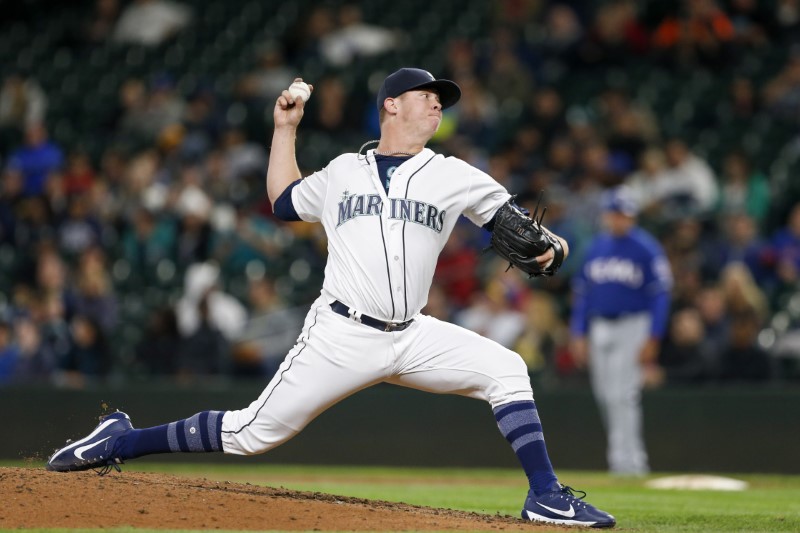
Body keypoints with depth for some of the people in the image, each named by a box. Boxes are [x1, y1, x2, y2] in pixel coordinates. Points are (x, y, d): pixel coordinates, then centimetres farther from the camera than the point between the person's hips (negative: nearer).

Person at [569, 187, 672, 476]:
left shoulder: (647, 249, -5)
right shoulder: (595, 247, 12)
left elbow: (660, 295, -8)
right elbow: (582, 292, 16)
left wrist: (652, 340, -14)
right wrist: (578, 334, 10)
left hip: (632, 326, -6)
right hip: (599, 329, 6)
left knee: (622, 396, -13)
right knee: (606, 396, 5)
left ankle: (627, 461, -10)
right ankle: (632, 457, 15)